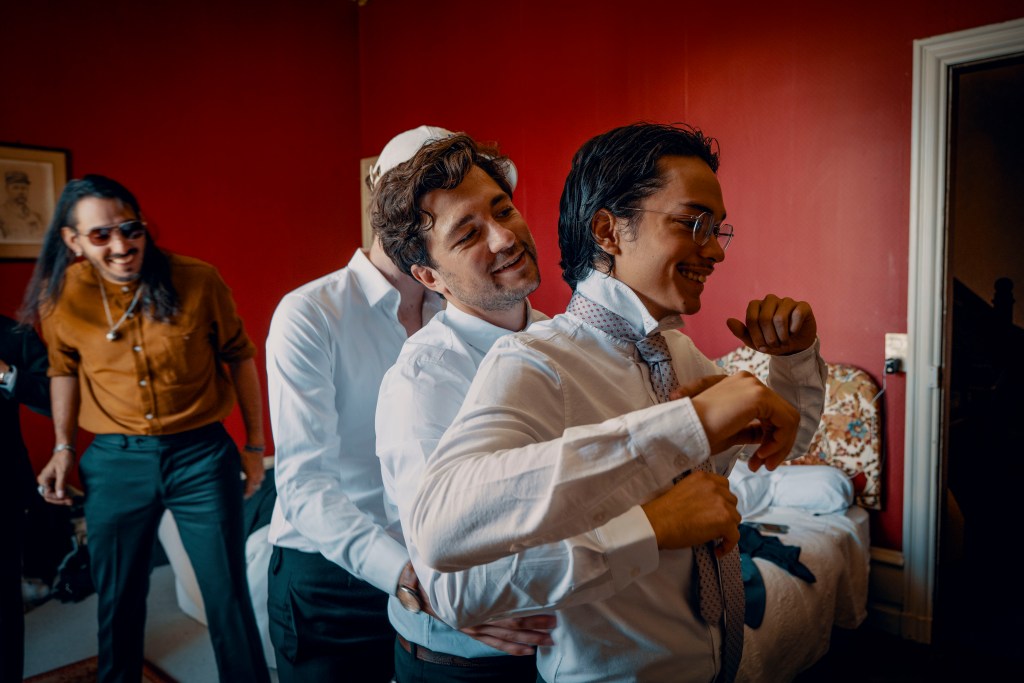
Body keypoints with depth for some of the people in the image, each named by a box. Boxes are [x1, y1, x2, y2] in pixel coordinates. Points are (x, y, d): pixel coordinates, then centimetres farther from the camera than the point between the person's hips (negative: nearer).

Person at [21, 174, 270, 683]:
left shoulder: (199, 281, -12)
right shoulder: (60, 298, -5)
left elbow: (239, 356, -1)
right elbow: (64, 369, 14)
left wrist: (254, 445, 3)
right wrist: (62, 447, 13)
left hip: (202, 454, -2)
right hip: (114, 460, 2)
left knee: (228, 596, 7)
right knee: (117, 601, 19)